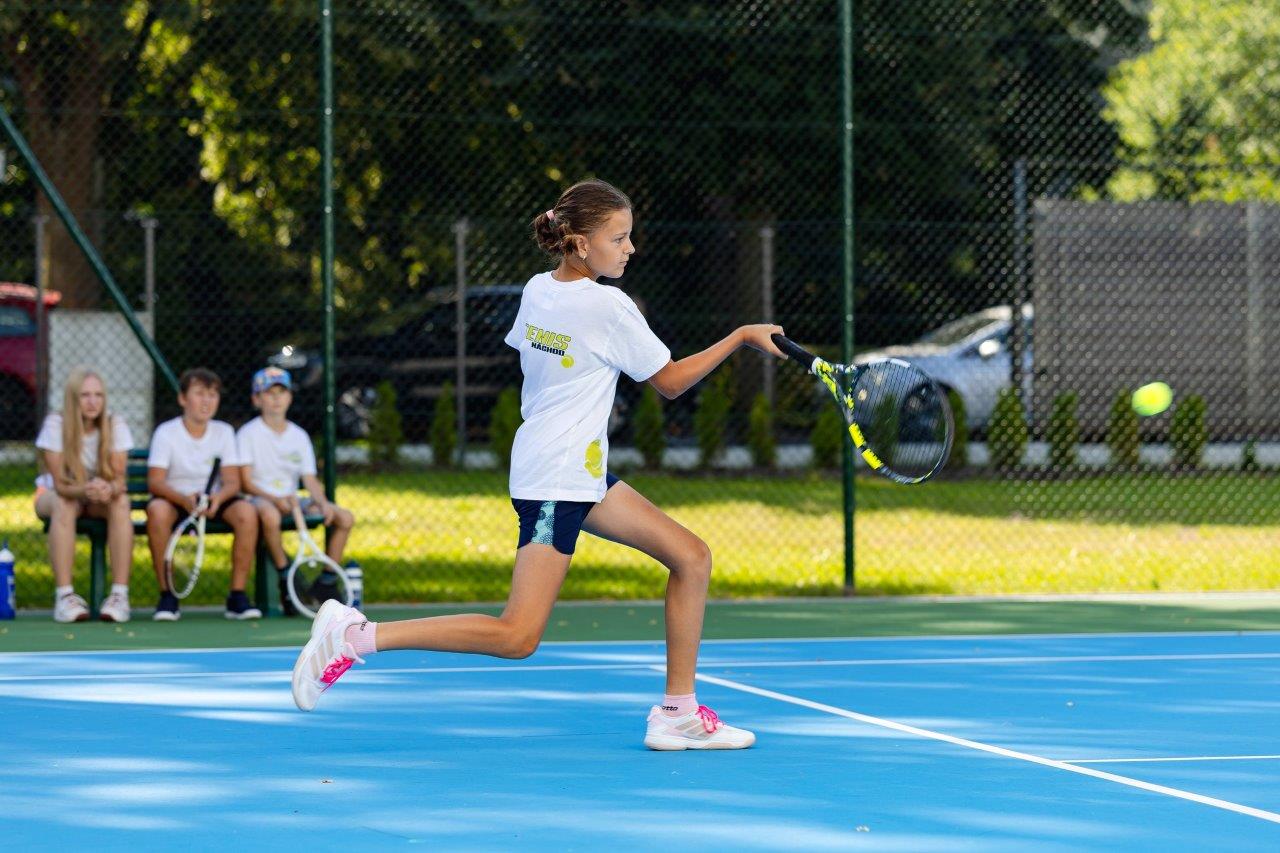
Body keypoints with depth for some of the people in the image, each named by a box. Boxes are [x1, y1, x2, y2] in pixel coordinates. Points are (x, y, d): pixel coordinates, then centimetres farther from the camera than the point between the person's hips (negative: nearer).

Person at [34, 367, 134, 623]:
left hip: (101, 499, 2)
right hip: (53, 495, -2)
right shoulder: (55, 425, -20)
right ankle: (64, 595, -41)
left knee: (121, 502, -32)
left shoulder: (115, 425, -13)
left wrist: (109, 489, -44)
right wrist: (85, 489, -46)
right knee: (63, 505, -37)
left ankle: (120, 594, -36)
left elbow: (119, 478, -19)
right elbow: (60, 485, -24)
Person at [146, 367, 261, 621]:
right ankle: (167, 595, -26)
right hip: (175, 499, -2)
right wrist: (185, 499, -35)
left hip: (214, 503, 3)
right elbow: (155, 481, -15)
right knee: (157, 510, -37)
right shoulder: (166, 433, -6)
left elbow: (232, 481, -4)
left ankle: (237, 596, -19)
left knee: (246, 513, -29)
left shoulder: (224, 432, 4)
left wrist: (218, 497, -29)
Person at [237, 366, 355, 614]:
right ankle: (286, 578, -28)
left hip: (291, 500, 6)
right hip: (261, 499, -5)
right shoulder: (249, 434, -1)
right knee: (270, 515, -43)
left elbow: (310, 479, 7)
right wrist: (275, 499, -25)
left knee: (345, 517, -14)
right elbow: (246, 482, -9)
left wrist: (323, 502, -14)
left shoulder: (299, 436, 13)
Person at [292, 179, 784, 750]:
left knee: (691, 557, 9)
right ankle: (355, 635, -14)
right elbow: (671, 382, -6)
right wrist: (740, 337, 0)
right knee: (517, 637, -14)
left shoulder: (538, 290, 7)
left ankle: (678, 714, 10)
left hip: (582, 474, 10)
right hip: (557, 478, -10)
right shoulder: (607, 306, -15)